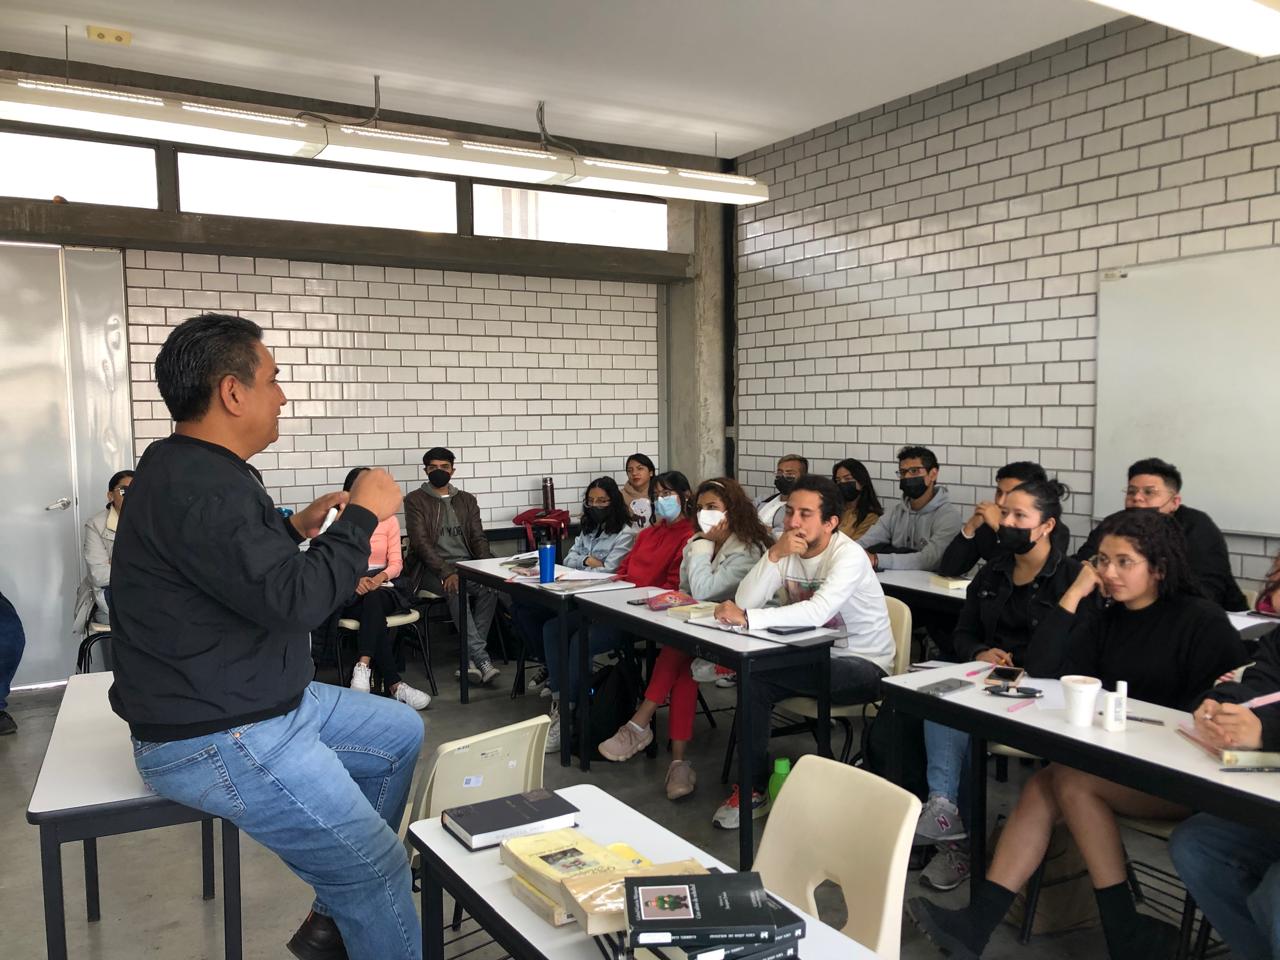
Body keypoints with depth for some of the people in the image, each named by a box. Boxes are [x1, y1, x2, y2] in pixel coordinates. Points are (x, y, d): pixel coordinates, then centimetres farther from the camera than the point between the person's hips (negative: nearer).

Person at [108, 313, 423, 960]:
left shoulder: (197, 469, 9)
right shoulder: (197, 486, -25)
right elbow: (291, 599, -30)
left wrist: (297, 529, 6)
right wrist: (362, 515, -19)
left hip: (266, 701, 11)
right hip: (210, 741, -11)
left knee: (400, 733, 19)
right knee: (379, 867, -9)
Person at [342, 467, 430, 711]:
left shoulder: (389, 520, 11)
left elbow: (396, 563, 6)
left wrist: (381, 577, -17)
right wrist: (355, 580, -21)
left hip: (382, 588, 1)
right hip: (350, 591, -1)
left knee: (373, 600, -38)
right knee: (376, 615, -35)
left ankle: (363, 668, -47)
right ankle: (394, 685, -39)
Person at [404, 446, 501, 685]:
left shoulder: (467, 500, 17)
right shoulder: (415, 500, 4)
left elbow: (478, 538, 12)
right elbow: (421, 542, -8)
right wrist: (447, 572, -21)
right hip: (431, 567, -3)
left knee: (490, 586, -29)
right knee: (456, 591, -35)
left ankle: (470, 659, -26)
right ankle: (481, 658, -35)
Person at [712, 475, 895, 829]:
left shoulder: (849, 555, -21)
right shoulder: (786, 551, -3)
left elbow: (816, 613, -38)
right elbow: (744, 602, -15)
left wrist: (746, 618, -40)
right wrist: (773, 555, -27)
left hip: (864, 666, -6)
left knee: (757, 673, -27)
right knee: (752, 680, -22)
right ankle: (753, 789, -7)